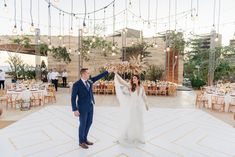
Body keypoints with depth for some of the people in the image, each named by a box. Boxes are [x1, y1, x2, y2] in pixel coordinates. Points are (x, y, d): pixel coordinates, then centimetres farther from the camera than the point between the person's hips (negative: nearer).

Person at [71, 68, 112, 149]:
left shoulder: (90, 81, 3)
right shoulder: (77, 84, -15)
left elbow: (98, 77, 13)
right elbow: (73, 98, -14)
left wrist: (107, 71, 11)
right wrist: (75, 110, -18)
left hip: (90, 106, 7)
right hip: (83, 108, -7)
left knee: (89, 123, 16)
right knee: (83, 124, 7)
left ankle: (85, 139, 36)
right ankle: (81, 142, 28)